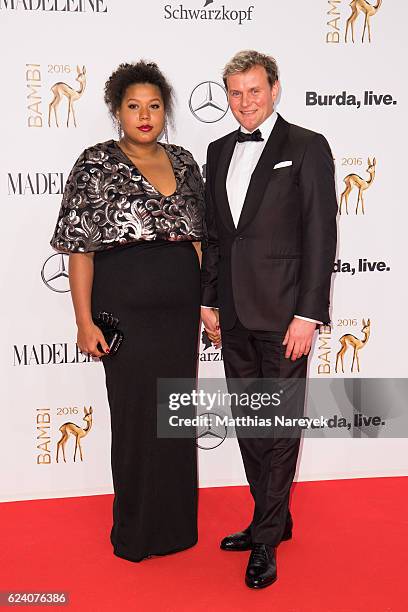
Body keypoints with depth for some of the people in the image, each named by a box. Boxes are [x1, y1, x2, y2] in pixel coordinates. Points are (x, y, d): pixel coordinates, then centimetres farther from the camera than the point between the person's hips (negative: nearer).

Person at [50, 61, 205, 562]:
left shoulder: (183, 162, 9)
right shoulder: (96, 164, -4)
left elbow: (200, 236, 13)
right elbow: (80, 248, -7)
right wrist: (85, 322, -12)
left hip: (180, 309, 4)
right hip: (126, 309, -4)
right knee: (136, 416, 6)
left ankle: (174, 523, 29)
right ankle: (136, 531, 25)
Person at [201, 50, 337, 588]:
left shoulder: (307, 147, -4)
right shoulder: (219, 152, 13)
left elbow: (320, 235, -9)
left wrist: (308, 314, -14)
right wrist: (209, 300, 12)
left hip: (282, 311, -6)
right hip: (235, 313, 6)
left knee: (280, 425, 3)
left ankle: (266, 539, 16)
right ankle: (274, 519, 31)